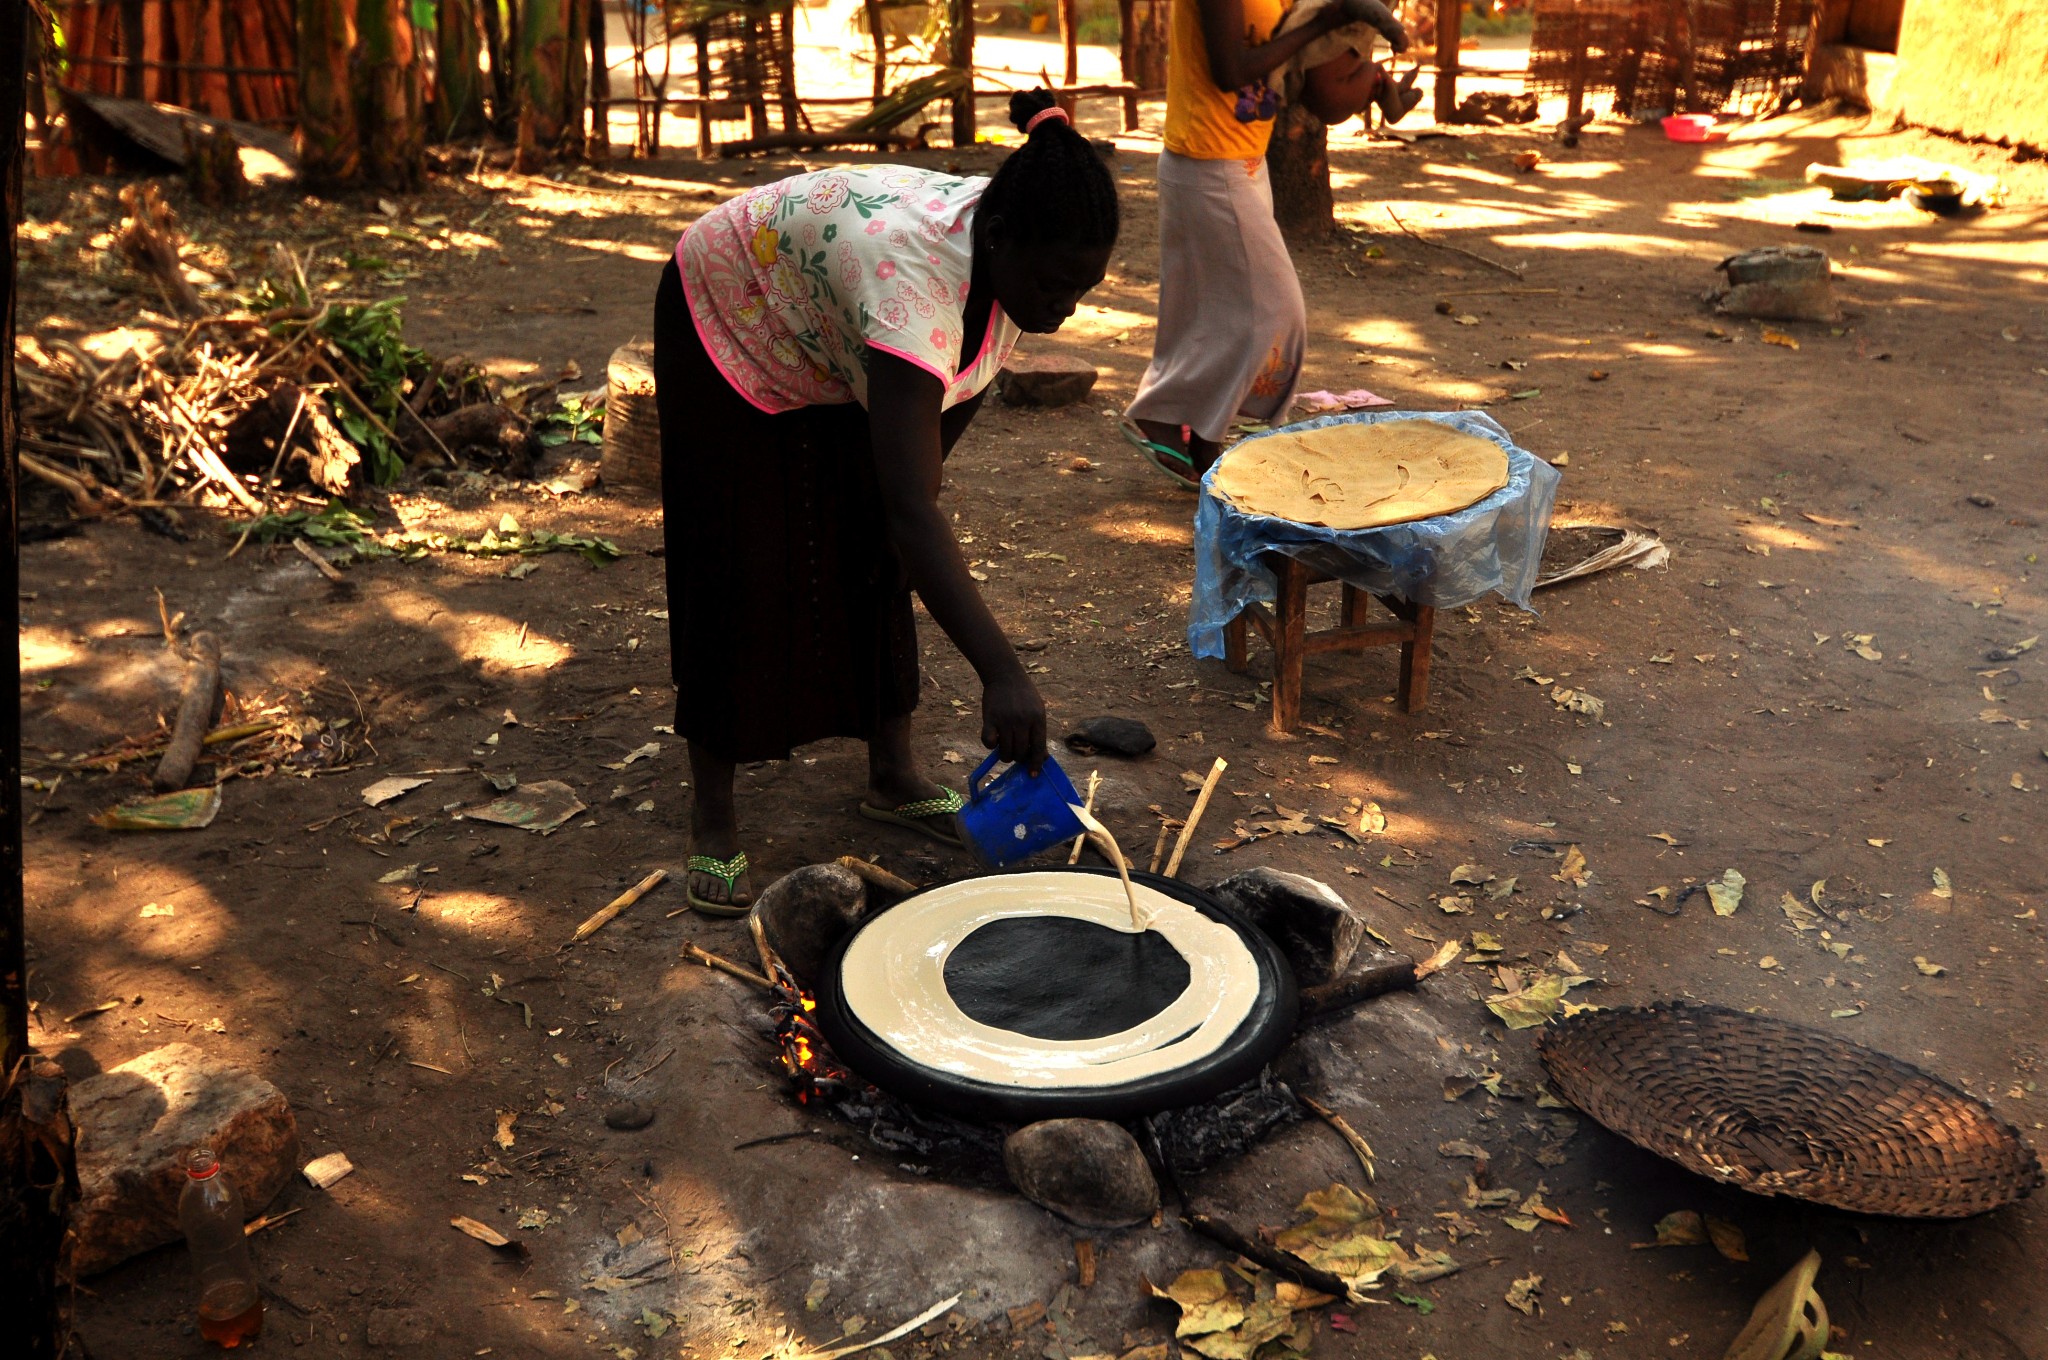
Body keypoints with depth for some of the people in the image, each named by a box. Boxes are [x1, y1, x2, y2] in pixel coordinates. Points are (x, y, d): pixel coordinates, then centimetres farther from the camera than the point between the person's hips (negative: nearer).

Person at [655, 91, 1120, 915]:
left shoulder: (1010, 259, -22)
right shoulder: (914, 281, -45)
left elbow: (960, 392, 1)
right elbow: (913, 511, -51)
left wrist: (923, 475, 0)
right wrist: (1000, 672, -55)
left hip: (831, 344, 7)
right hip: (730, 319, -7)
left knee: (875, 558, 4)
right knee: (741, 575, -7)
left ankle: (894, 777, 16)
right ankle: (712, 818, 4)